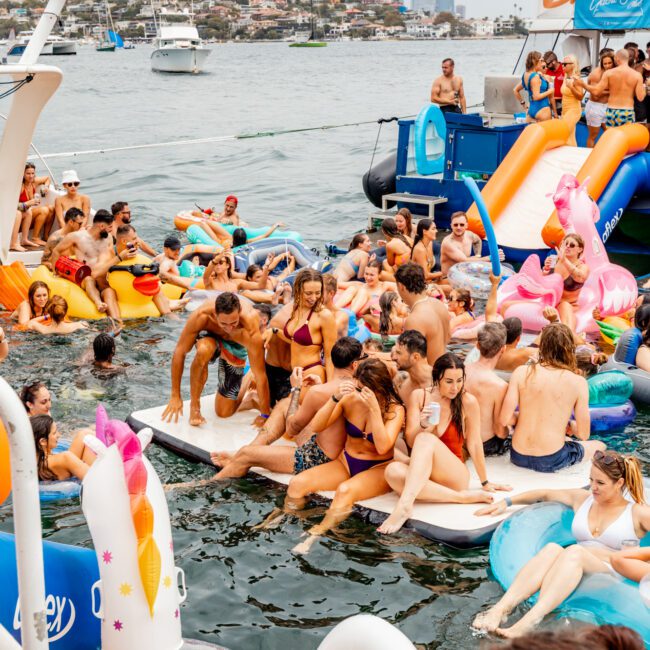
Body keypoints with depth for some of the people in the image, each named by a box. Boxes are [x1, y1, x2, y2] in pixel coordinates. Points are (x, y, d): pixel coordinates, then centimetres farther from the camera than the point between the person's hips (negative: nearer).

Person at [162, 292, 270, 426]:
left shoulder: (251, 331, -41)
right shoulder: (201, 316, -39)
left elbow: (260, 374, -33)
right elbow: (180, 352, -29)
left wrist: (265, 414, -26)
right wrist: (175, 396, -27)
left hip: (235, 347, 0)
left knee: (224, 413, -2)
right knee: (204, 350, -41)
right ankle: (194, 406, -19)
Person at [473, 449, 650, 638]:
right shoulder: (582, 499, 24)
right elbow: (544, 494, 31)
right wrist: (507, 502, 24)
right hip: (573, 569, 4)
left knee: (574, 551, -37)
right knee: (552, 549, -32)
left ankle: (529, 621, -58)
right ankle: (500, 609, -50)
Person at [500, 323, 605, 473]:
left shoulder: (521, 372, -5)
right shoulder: (578, 382, -9)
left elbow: (504, 420, -6)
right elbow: (583, 434, -4)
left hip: (518, 457, 4)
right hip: (550, 462, -3)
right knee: (599, 446, 24)